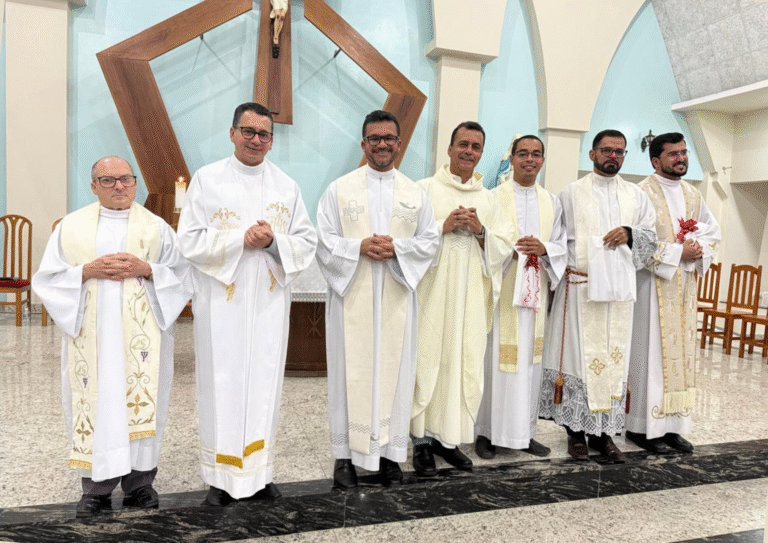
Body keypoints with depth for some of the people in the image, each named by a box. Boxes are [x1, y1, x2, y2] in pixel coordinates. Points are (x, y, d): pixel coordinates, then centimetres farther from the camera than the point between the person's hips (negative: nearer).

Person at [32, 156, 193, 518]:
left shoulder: (157, 227, 7)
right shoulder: (71, 226, 9)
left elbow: (181, 277, 4)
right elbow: (48, 278, 6)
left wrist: (146, 269, -12)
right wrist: (88, 270, -10)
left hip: (141, 335, 0)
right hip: (90, 336, 1)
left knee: (141, 400, 0)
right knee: (95, 401, 1)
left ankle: (139, 482, 13)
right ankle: (96, 487, 13)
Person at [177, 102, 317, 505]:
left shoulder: (286, 186, 9)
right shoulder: (206, 180, 3)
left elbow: (307, 242, 6)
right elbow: (189, 241, -4)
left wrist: (273, 241, -13)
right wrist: (241, 240, -15)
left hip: (269, 302, 2)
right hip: (221, 302, -2)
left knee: (264, 381, 6)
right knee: (222, 382, 2)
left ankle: (259, 472, 19)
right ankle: (221, 476, 16)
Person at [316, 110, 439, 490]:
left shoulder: (415, 194, 11)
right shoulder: (339, 189, 6)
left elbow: (430, 242, 7)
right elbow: (323, 241, 1)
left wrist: (396, 247, -11)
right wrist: (359, 247, -15)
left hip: (396, 298, 2)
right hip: (351, 296, -1)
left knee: (394, 370, 4)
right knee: (351, 371, 1)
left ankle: (389, 451, 17)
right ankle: (346, 455, 12)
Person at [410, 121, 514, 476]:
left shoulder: (488, 199, 16)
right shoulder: (426, 189, 5)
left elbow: (506, 246, 11)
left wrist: (480, 231, -6)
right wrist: (443, 227, -13)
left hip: (472, 295, 4)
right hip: (433, 291, -3)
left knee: (466, 362, 4)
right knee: (429, 359, -4)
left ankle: (448, 436, 18)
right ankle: (422, 440, 8)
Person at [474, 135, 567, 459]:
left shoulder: (552, 202, 14)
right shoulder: (494, 198, 1)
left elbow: (562, 245, 12)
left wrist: (544, 249, -9)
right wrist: (510, 248, -19)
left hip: (535, 292, 4)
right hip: (501, 289, -4)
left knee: (530, 359, 8)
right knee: (497, 359, -3)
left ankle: (525, 431, 20)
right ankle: (487, 432, 10)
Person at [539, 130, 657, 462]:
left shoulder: (636, 196, 16)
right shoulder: (571, 194, 6)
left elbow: (651, 235, 14)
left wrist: (630, 234, -6)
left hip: (619, 289, 4)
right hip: (580, 288, -3)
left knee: (614, 358, 4)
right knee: (579, 356, -3)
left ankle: (604, 432, 14)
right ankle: (577, 431, 9)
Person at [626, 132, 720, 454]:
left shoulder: (693, 195, 15)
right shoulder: (642, 193, -8)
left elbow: (712, 231, 19)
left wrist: (700, 251, -2)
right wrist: (678, 253, -16)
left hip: (685, 286, 8)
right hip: (652, 286, -7)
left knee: (681, 352, 8)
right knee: (650, 353, -5)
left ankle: (672, 425, 17)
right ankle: (642, 426, 5)